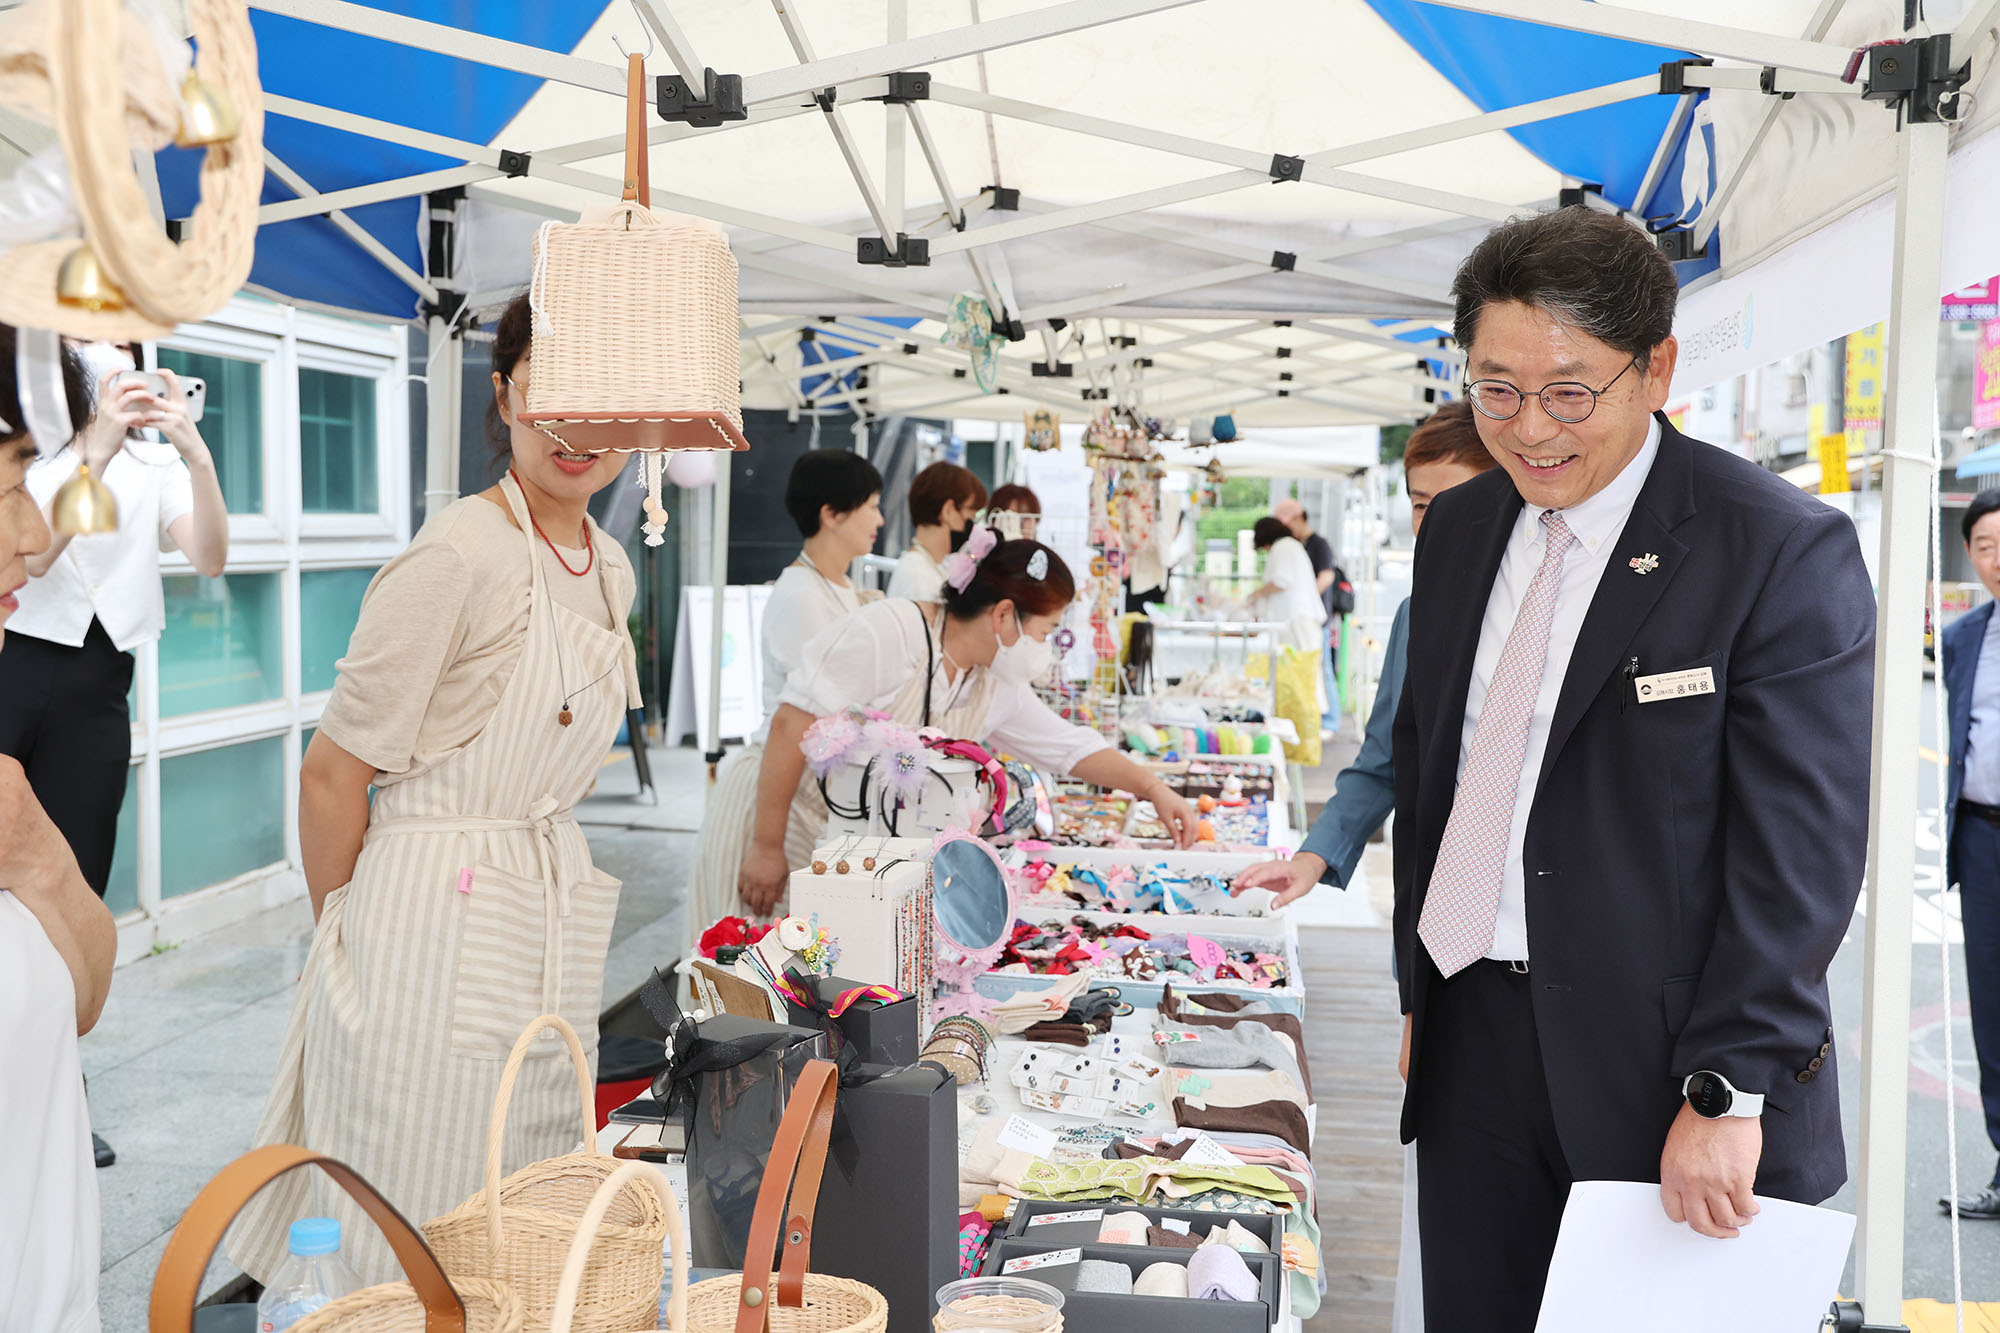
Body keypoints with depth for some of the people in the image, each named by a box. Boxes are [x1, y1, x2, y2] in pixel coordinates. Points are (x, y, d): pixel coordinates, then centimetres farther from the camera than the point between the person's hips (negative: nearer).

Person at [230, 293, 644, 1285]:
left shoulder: (609, 569, 9)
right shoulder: (460, 554, -17)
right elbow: (333, 773, -12)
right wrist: (347, 939, -1)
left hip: (555, 929, 8)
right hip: (439, 933, -8)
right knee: (406, 1249, 5)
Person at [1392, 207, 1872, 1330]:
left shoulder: (1786, 550, -11)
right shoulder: (1458, 530, 7)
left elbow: (1802, 854, -14)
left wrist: (1726, 1090, -17)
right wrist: (1415, 992, 12)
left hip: (1662, 1060, -5)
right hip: (1472, 1042, 5)